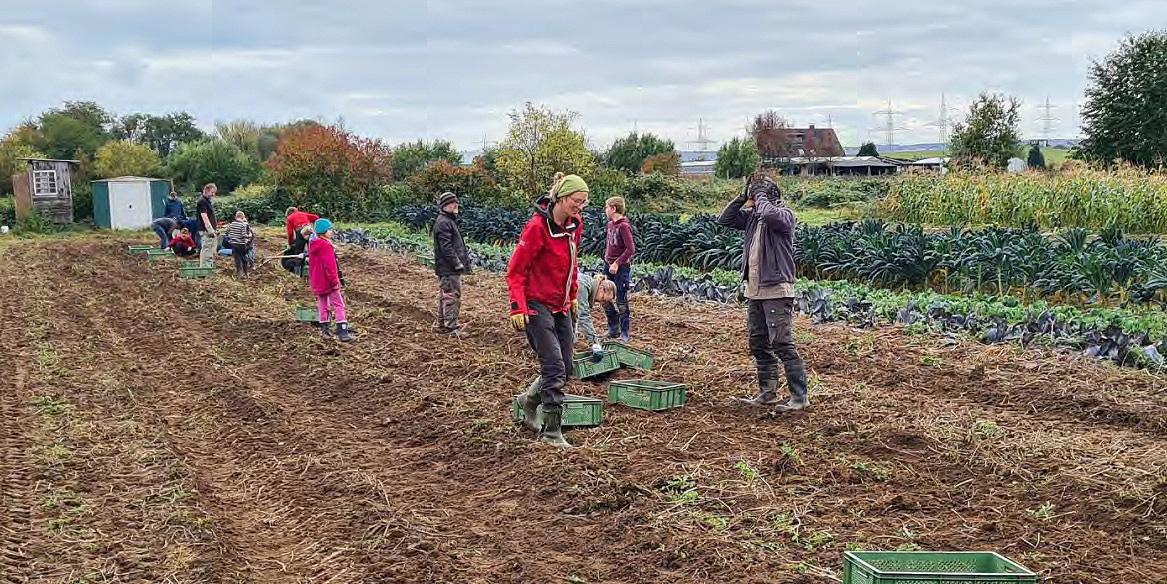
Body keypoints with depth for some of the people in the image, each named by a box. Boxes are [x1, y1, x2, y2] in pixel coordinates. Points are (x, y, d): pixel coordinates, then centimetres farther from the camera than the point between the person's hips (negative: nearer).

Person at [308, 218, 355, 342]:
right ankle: (343, 332, -9)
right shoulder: (326, 245, -18)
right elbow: (330, 266, -22)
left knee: (322, 306, 15)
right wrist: (334, 281, -17)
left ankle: (325, 330, 17)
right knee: (339, 306, -5)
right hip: (328, 282, -9)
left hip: (316, 283, 9)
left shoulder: (312, 245, 10)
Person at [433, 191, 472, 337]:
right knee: (452, 296, -9)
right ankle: (451, 327, -6)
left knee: (444, 296, 16)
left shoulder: (450, 221, 19)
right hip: (449, 269, -11)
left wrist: (465, 259, 20)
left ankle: (442, 324, 24)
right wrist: (457, 263, -22)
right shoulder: (443, 222, -16)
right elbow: (446, 247, -23)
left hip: (447, 269, 11)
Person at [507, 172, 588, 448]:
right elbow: (515, 271, -16)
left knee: (565, 368, 10)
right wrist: (518, 308, -22)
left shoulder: (575, 224, 3)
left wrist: (573, 296, 19)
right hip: (537, 304, -7)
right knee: (554, 368, -10)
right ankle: (551, 432, 0)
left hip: (561, 306, 8)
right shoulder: (537, 227, -19)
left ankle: (530, 401, 36)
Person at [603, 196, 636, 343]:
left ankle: (625, 333, 10)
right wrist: (606, 258, 11)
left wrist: (617, 263, -21)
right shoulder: (610, 224, 9)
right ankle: (613, 328, 25)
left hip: (621, 267, -8)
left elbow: (631, 249, -20)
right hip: (608, 265, 8)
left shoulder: (624, 226, -16)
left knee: (621, 301, -1)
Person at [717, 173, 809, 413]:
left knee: (782, 344, -10)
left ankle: (799, 396, -6)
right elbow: (724, 219, 13)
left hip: (776, 290, -9)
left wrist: (760, 195, -13)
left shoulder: (784, 213, -9)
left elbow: (769, 214, -31)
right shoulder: (753, 216, 13)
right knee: (758, 344, 14)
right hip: (755, 289, 9)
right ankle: (767, 393, 24)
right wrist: (742, 197, 4)